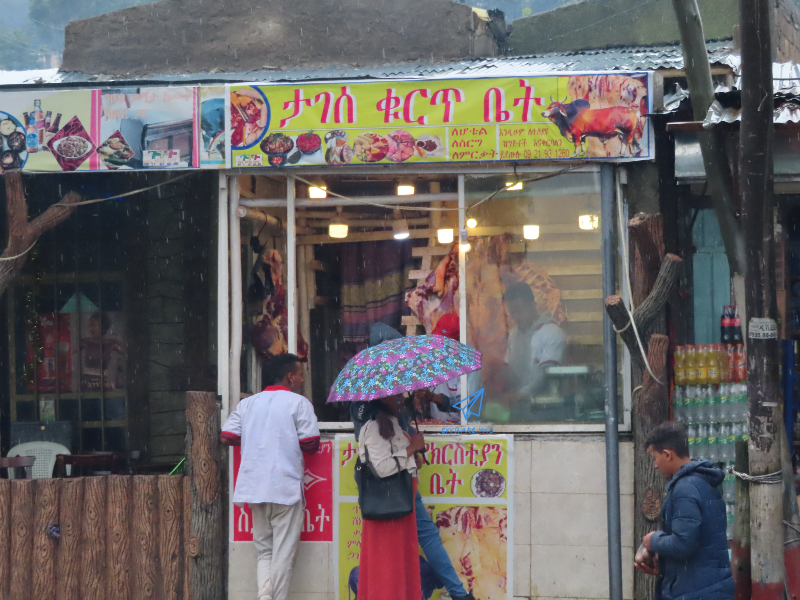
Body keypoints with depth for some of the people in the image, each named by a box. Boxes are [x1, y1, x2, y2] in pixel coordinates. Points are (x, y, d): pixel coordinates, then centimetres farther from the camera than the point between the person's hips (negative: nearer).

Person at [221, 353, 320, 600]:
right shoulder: (298, 403, -3)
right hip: (286, 487, -5)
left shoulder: (248, 403, 11)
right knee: (283, 554, 1)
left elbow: (227, 436, 6)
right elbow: (310, 444, -8)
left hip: (255, 487, 5)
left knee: (264, 550, 13)